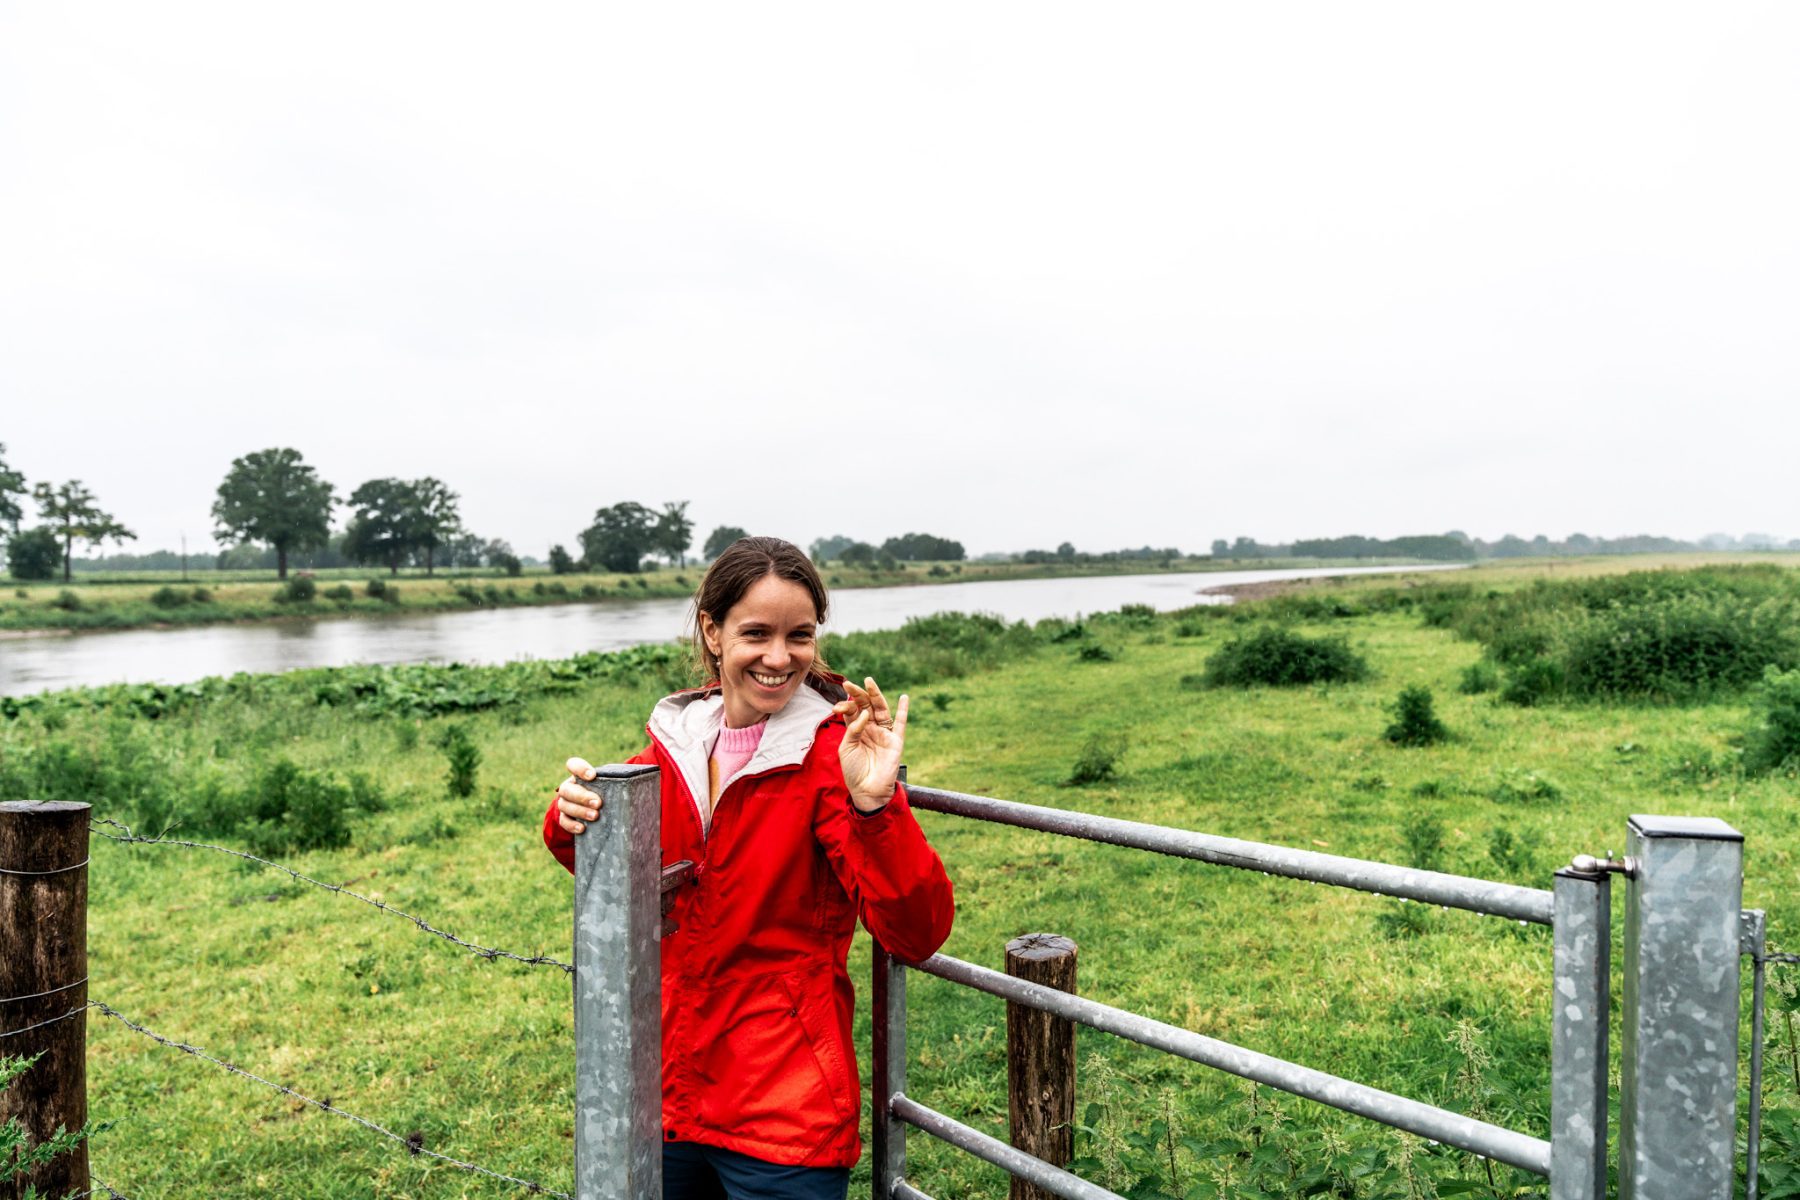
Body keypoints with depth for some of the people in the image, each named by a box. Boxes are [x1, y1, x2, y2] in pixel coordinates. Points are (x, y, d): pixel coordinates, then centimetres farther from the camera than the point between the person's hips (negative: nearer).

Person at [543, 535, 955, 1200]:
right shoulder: (675, 739, -1)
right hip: (667, 1091, 5)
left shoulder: (832, 753, -13)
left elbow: (917, 934, -20)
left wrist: (874, 806, -35)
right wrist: (572, 823, -8)